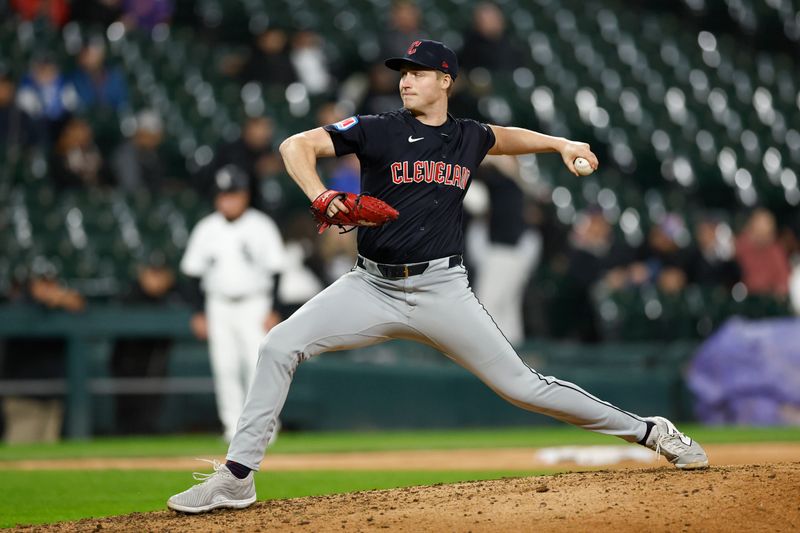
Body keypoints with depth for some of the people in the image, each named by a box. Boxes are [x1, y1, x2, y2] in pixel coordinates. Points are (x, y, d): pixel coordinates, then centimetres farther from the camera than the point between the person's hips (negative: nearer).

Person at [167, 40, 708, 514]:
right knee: (279, 346, -17)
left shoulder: (469, 137, 8)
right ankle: (236, 478, -11)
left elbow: (504, 137, 34)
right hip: (372, 287, 0)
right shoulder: (378, 130, -2)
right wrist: (320, 196, -30)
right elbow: (297, 145, -13)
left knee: (522, 385, -3)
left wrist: (560, 143, 23)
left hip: (442, 290, 0)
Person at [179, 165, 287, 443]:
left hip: (255, 304, -3)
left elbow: (275, 271, -4)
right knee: (224, 366, -2)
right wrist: (199, 313, 3)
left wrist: (272, 311, -9)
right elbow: (195, 273, 8)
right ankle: (233, 425, 4)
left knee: (258, 363, -11)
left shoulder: (261, 227, -4)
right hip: (219, 305, 3)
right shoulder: (206, 229, 3)